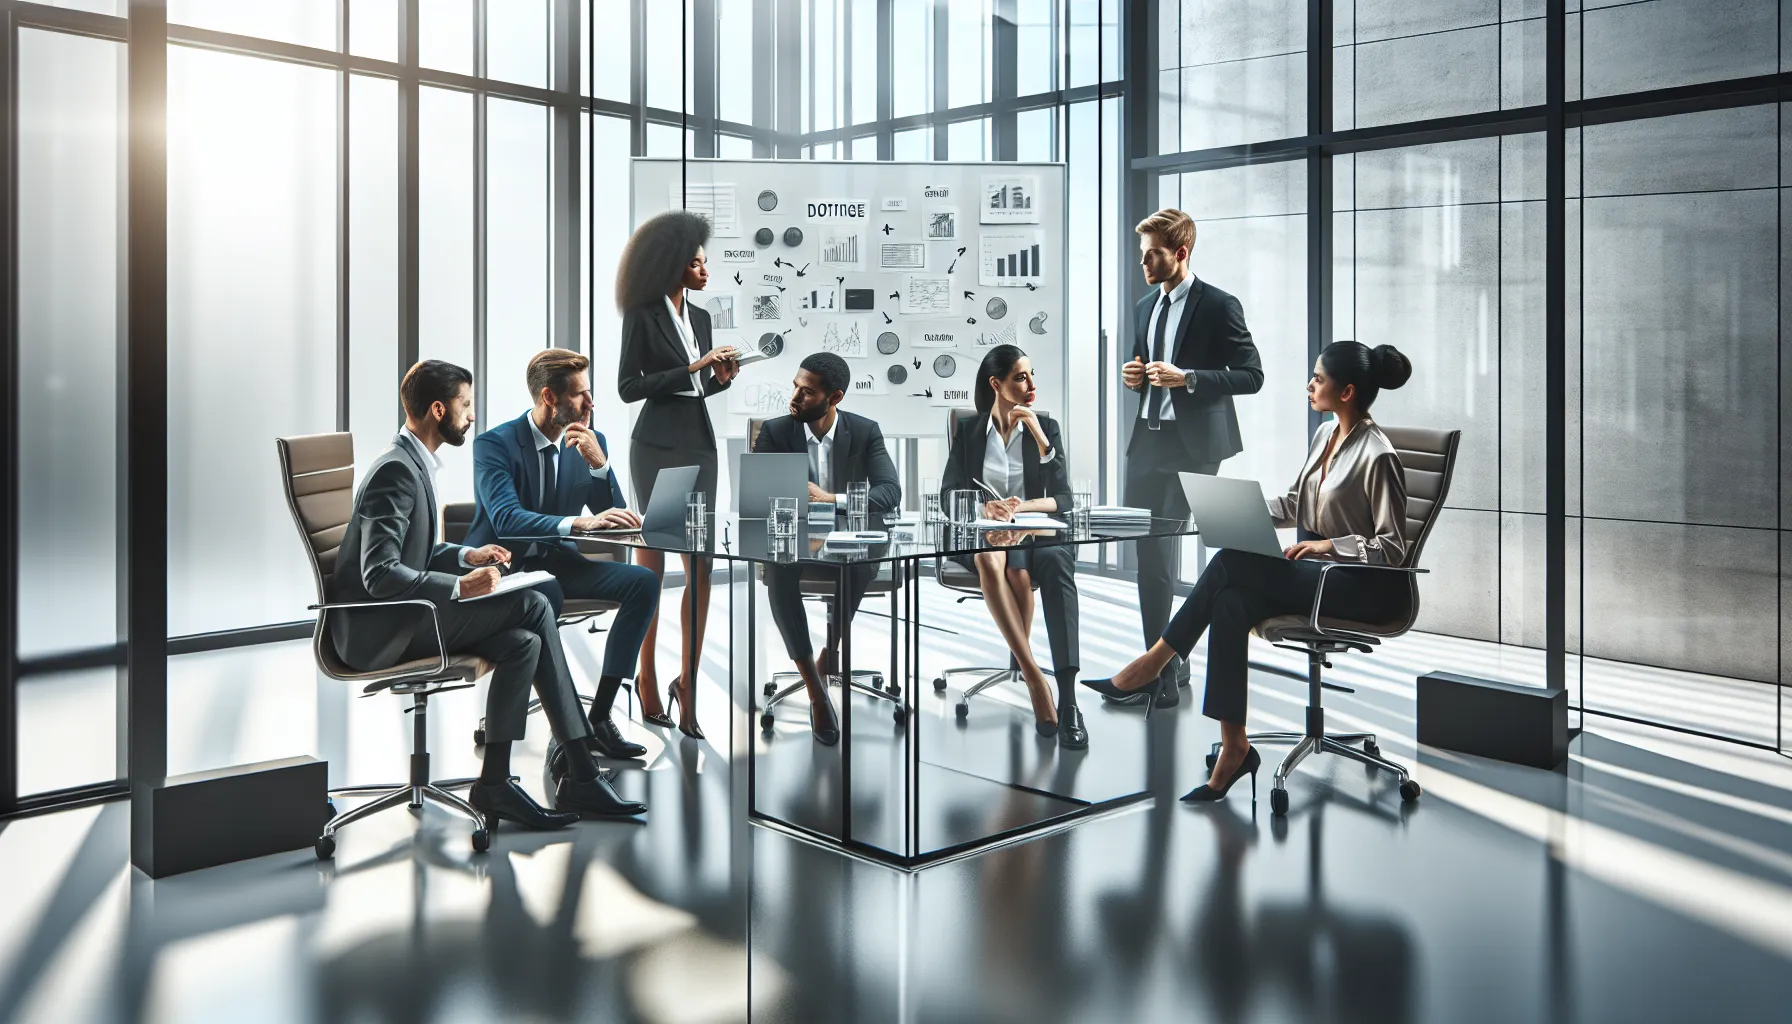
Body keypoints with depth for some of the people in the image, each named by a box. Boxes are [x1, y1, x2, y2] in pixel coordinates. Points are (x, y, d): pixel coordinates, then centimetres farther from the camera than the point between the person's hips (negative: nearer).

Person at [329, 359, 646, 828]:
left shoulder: (411, 463, 14)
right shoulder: (396, 471, -18)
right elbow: (379, 575, -25)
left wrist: (467, 555, 11)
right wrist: (459, 587, -29)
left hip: (398, 618, 9)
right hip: (378, 630, -9)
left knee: (522, 643, -11)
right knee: (532, 605, -17)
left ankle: (495, 783, -9)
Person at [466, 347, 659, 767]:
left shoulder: (591, 442, 3)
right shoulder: (494, 444, -13)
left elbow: (614, 517, 0)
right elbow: (506, 519, -29)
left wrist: (598, 463, -17)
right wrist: (580, 523, -44)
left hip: (555, 563, 6)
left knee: (643, 582, -17)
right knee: (545, 597, -40)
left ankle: (599, 717, -16)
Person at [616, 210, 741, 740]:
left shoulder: (701, 317, 14)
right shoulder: (642, 316, -5)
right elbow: (628, 387, -10)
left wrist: (722, 377, -1)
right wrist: (693, 367, -14)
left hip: (700, 443, 6)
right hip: (657, 444, -6)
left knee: (701, 567, -1)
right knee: (652, 562, 3)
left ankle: (688, 681, 4)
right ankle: (647, 676, 15)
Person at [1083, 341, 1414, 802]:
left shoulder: (1377, 456, -16)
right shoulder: (1325, 434, 10)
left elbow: (1393, 547, -14)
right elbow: (1293, 503, 19)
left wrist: (1331, 544, -24)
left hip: (1363, 587, -8)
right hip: (1315, 571, 8)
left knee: (1231, 563, -25)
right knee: (1230, 603, -21)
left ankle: (1151, 666, -13)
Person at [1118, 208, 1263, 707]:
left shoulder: (1218, 306, -7)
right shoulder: (1145, 307, 15)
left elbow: (1252, 375, -9)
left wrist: (1188, 378, -19)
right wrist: (1135, 376, 3)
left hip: (1193, 446, -7)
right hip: (1148, 441, 7)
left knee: (1161, 549, -10)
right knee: (1147, 552, 8)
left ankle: (1164, 666, 0)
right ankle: (1164, 662, 19)